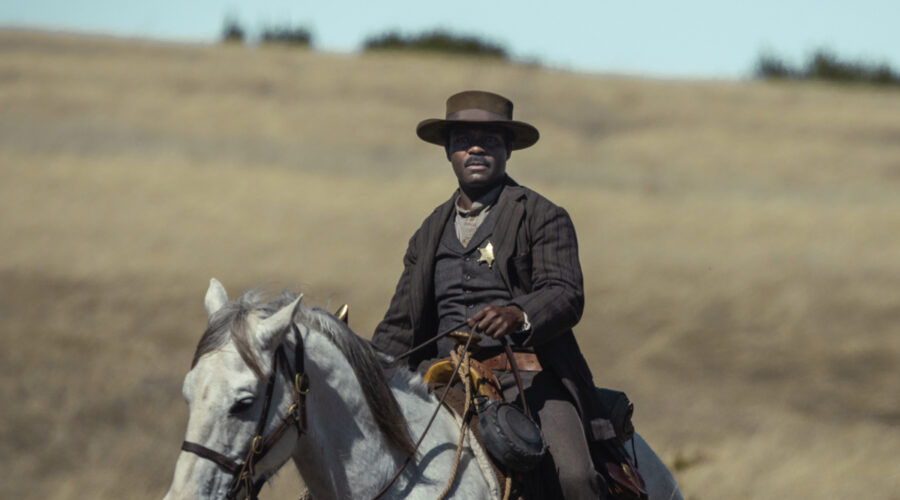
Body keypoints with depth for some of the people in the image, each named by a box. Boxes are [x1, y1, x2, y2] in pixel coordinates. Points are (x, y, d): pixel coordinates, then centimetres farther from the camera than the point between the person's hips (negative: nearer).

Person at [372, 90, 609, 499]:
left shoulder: (542, 217, 6)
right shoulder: (430, 233, 22)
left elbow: (566, 296, -8)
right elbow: (399, 328, 22)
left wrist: (518, 315, -30)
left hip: (529, 377, -4)